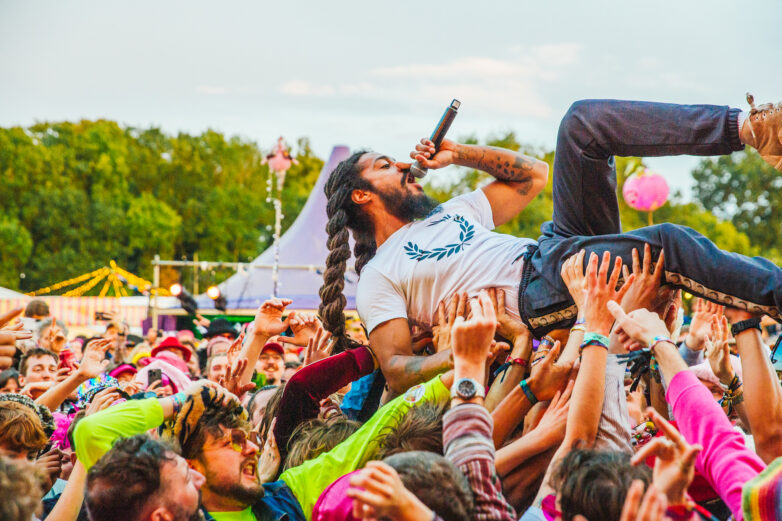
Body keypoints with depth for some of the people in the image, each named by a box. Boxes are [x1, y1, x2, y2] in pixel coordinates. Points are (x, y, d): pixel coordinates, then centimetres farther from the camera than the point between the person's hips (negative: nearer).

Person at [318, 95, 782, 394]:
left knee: (583, 121, -6)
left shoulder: (449, 213, 31)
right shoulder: (378, 277, 7)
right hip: (538, 291, -8)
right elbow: (396, 370, -5)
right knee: (666, 245, -32)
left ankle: (745, 126, -16)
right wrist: (458, 356, -24)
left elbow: (533, 175, 32)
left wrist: (460, 154, 22)